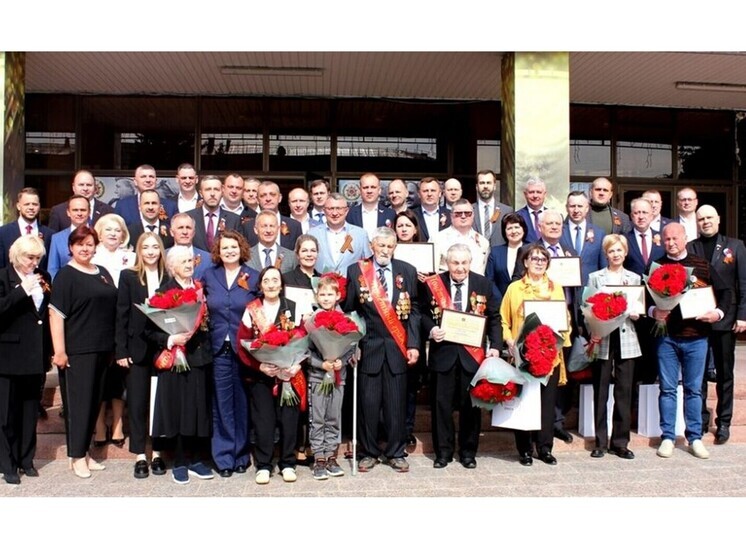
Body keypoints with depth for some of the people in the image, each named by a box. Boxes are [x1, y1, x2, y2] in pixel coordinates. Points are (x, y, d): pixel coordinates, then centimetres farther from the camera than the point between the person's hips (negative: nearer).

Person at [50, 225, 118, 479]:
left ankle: (84, 451, 24)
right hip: (77, 350, -6)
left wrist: (114, 346, 14)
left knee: (94, 401, 12)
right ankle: (76, 456, 12)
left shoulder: (103, 273, 13)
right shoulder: (65, 275, -6)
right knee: (78, 401, 1)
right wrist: (59, 351, -18)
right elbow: (56, 314, -12)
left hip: (103, 348, 6)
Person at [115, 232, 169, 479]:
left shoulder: (169, 278, 5)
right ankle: (139, 456, 15)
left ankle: (157, 453, 19)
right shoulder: (128, 276, 3)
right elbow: (122, 315, 0)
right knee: (137, 402, 4)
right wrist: (121, 350, -6)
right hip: (137, 348, -1)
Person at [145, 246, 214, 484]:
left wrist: (205, 327, -3)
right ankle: (180, 462, 15)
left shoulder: (201, 288, 11)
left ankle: (195, 459, 19)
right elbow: (150, 330, -5)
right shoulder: (164, 293, -2)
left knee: (200, 408, 6)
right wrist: (171, 339, -19)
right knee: (179, 409, 1)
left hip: (200, 357, 4)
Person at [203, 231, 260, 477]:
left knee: (242, 402, 6)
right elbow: (202, 309, 14)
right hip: (219, 348, 1)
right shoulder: (209, 276, 9)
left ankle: (241, 454, 20)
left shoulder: (253, 277, 2)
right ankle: (223, 457, 16)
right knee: (222, 404, 4)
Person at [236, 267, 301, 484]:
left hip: (289, 373, 0)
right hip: (260, 375, 0)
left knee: (288, 418, 5)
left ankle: (287, 464, 18)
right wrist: (259, 365, -15)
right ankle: (263, 465, 17)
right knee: (263, 420, 4)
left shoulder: (294, 308, 1)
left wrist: (298, 364, -16)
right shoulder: (251, 310, 0)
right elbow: (242, 344, -3)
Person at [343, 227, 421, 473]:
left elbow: (414, 310, 4)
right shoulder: (356, 270, 2)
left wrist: (413, 344, -2)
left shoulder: (407, 271, 5)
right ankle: (368, 452, 20)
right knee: (368, 402, 4)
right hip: (368, 346, -1)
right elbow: (349, 309, 3)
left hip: (397, 346, 1)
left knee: (396, 402, 7)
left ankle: (395, 452, 21)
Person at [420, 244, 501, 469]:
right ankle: (443, 451, 20)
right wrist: (430, 330, -14)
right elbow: (423, 313, 6)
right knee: (442, 403, 5)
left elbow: (494, 318, 5)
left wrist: (495, 345, -6)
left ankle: (468, 452, 24)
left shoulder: (484, 284, 3)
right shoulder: (433, 284, 0)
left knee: (470, 404, 9)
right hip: (443, 351, 0)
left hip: (473, 353, 1)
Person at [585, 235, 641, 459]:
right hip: (602, 340, -1)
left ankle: (620, 442, 14)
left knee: (624, 392, 4)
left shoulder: (634, 278, 12)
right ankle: (600, 442, 12)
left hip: (626, 340, 2)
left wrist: (635, 314, -11)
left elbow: (639, 309, 11)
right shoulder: (595, 277, 7)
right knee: (600, 392, 3)